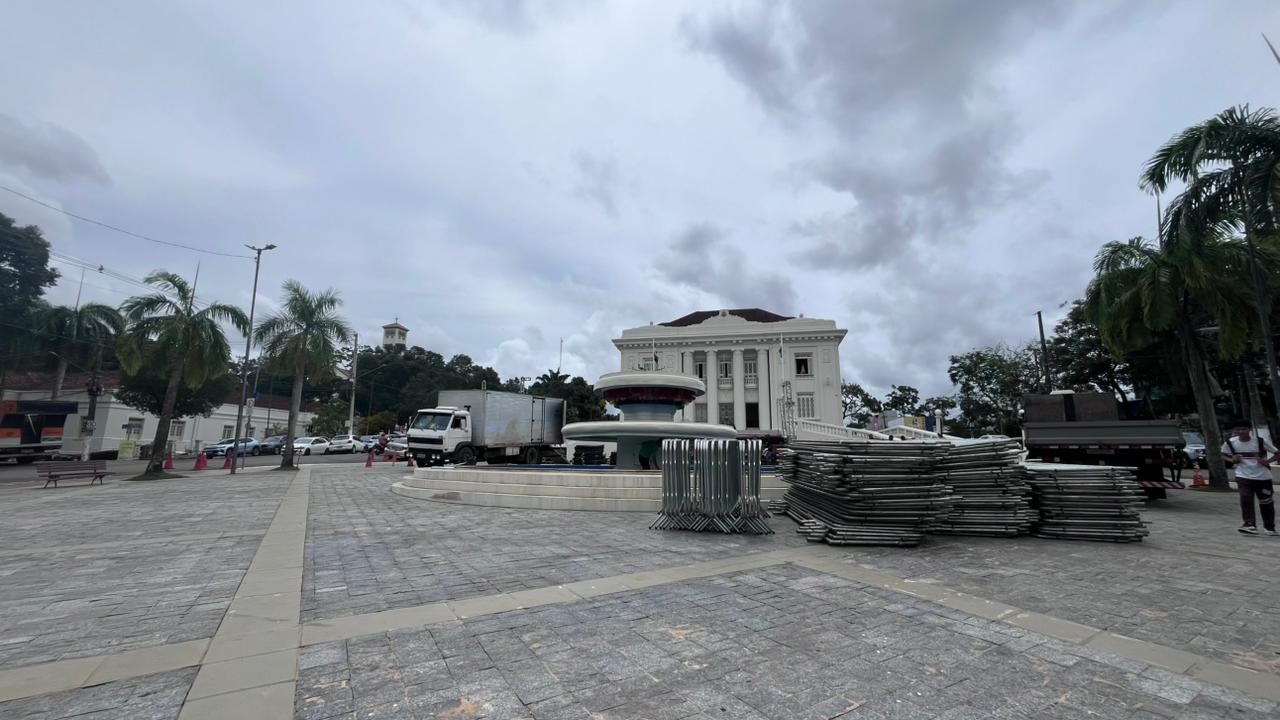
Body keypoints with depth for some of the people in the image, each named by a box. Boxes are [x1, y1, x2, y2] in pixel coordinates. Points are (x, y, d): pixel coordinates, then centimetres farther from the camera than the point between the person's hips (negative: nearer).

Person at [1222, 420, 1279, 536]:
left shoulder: (1261, 441, -9)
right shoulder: (1230, 442, -5)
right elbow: (1224, 454, 12)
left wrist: (1267, 461, -17)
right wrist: (1232, 460, -7)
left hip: (1263, 477, 0)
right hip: (1243, 477, 0)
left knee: (1266, 503, 13)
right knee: (1246, 500, -15)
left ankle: (1269, 527, 29)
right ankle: (1250, 525, -15)